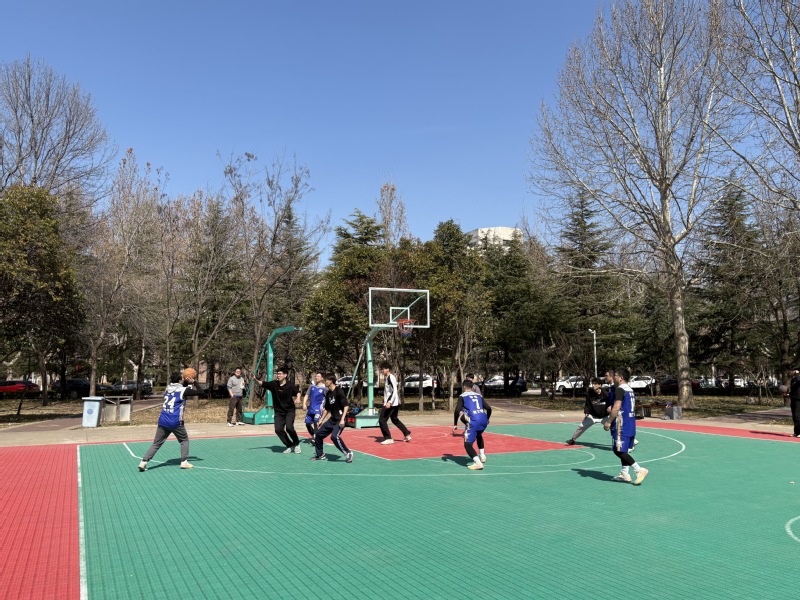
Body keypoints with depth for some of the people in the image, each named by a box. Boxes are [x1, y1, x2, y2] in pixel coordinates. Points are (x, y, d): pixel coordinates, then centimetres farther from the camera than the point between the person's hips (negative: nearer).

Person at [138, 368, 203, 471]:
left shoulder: (168, 388, 13)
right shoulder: (183, 390, -6)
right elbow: (200, 392, 0)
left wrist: (187, 383, 26)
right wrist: (193, 382, 8)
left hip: (163, 421, 5)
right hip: (175, 422, -5)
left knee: (156, 444, 10)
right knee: (184, 440, 15)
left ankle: (143, 462, -1)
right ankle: (184, 462, 9)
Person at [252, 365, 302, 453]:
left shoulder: (291, 385, -10)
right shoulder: (273, 384, -4)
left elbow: (298, 392, 5)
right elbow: (262, 383, -7)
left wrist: (298, 398, -13)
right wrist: (255, 379, -24)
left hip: (289, 411, -3)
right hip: (279, 412, 4)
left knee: (289, 427, -22)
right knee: (278, 429, -9)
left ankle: (296, 444, 6)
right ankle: (289, 446, 14)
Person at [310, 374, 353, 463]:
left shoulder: (339, 391, -14)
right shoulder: (328, 393, 10)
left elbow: (346, 405, -19)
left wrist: (342, 419, -25)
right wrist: (322, 419, 23)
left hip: (340, 419, -9)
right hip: (332, 419, 9)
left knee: (334, 436, -27)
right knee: (318, 434, 11)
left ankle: (348, 453, -11)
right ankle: (320, 455, 28)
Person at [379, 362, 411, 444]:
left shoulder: (391, 378, -15)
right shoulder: (386, 378, 15)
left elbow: (394, 391, -23)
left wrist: (389, 402, -30)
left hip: (391, 403, -10)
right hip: (395, 403, 10)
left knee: (382, 420, -6)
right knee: (395, 420, 21)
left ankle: (388, 438, -2)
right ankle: (407, 434, 24)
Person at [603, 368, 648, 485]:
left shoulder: (619, 389, -14)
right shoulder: (630, 390, 16)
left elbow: (616, 407, -22)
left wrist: (609, 422, -17)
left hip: (621, 425, -10)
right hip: (630, 424, 10)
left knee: (618, 450, -8)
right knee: (623, 450, 15)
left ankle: (639, 470, -14)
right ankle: (624, 474, 16)